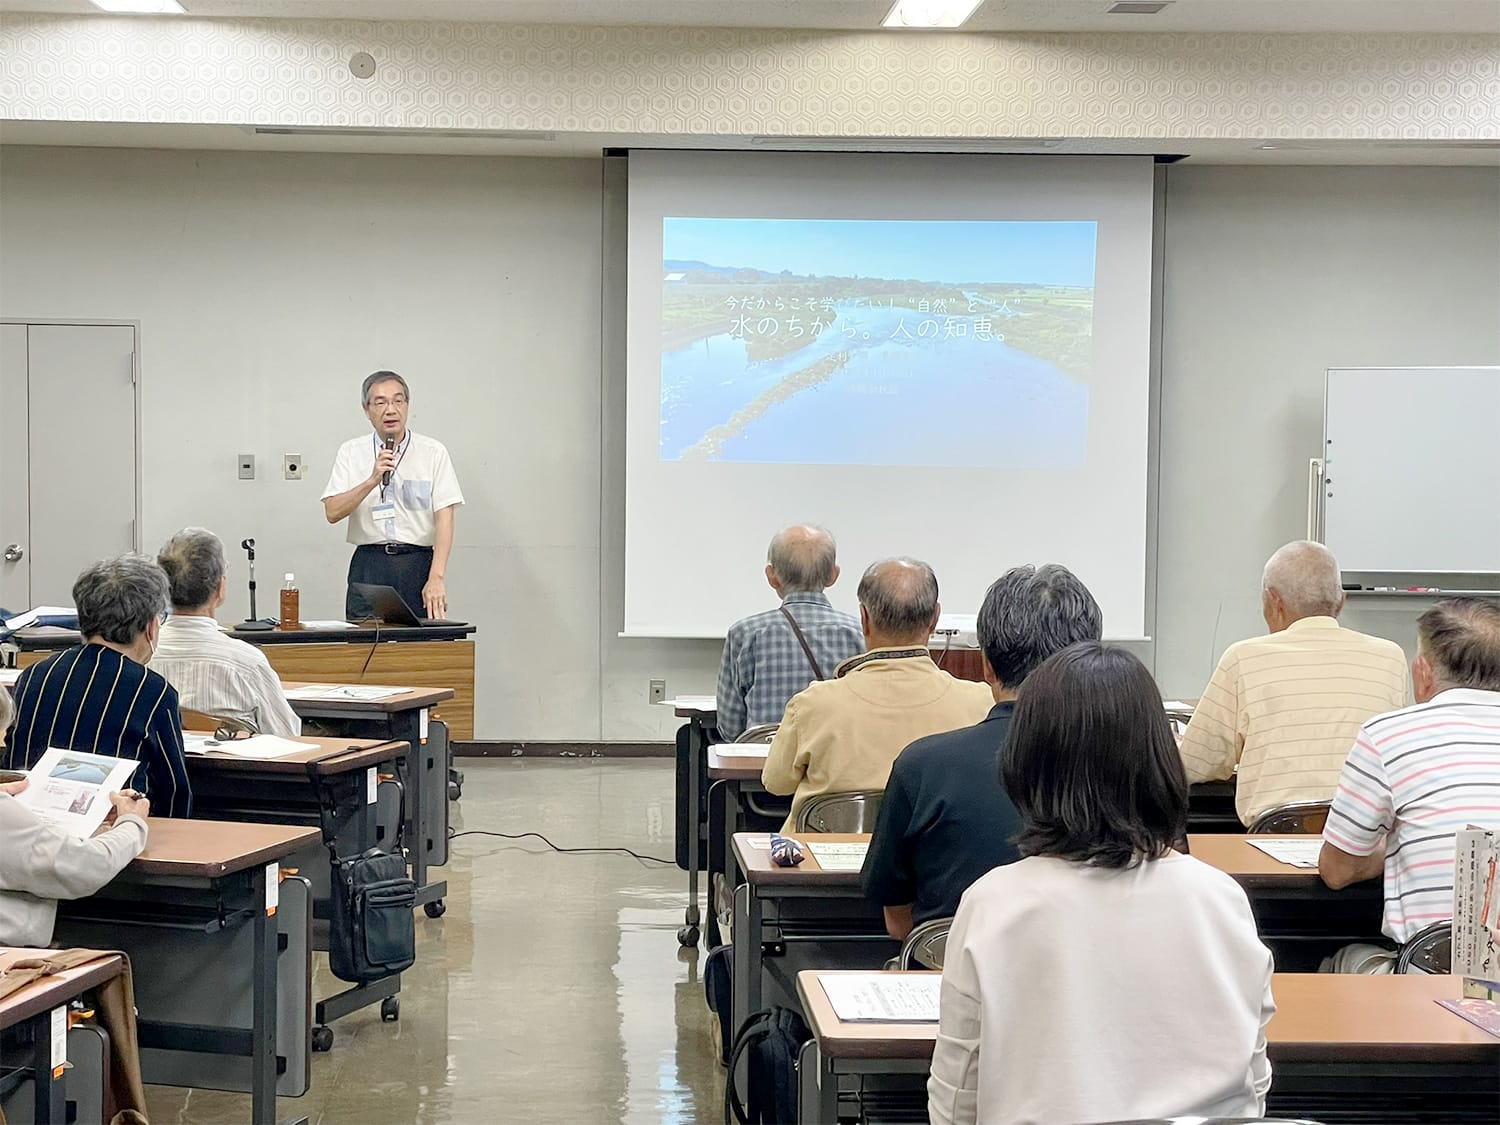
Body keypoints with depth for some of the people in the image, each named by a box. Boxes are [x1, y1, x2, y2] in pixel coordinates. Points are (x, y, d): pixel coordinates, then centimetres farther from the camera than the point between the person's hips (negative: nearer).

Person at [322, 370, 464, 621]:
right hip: (369, 567, 1)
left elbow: (444, 517, -6)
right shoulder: (351, 452, 6)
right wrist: (373, 480, -17)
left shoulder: (433, 452, 1)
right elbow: (333, 512, -3)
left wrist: (436, 578, -17)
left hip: (418, 564, -1)